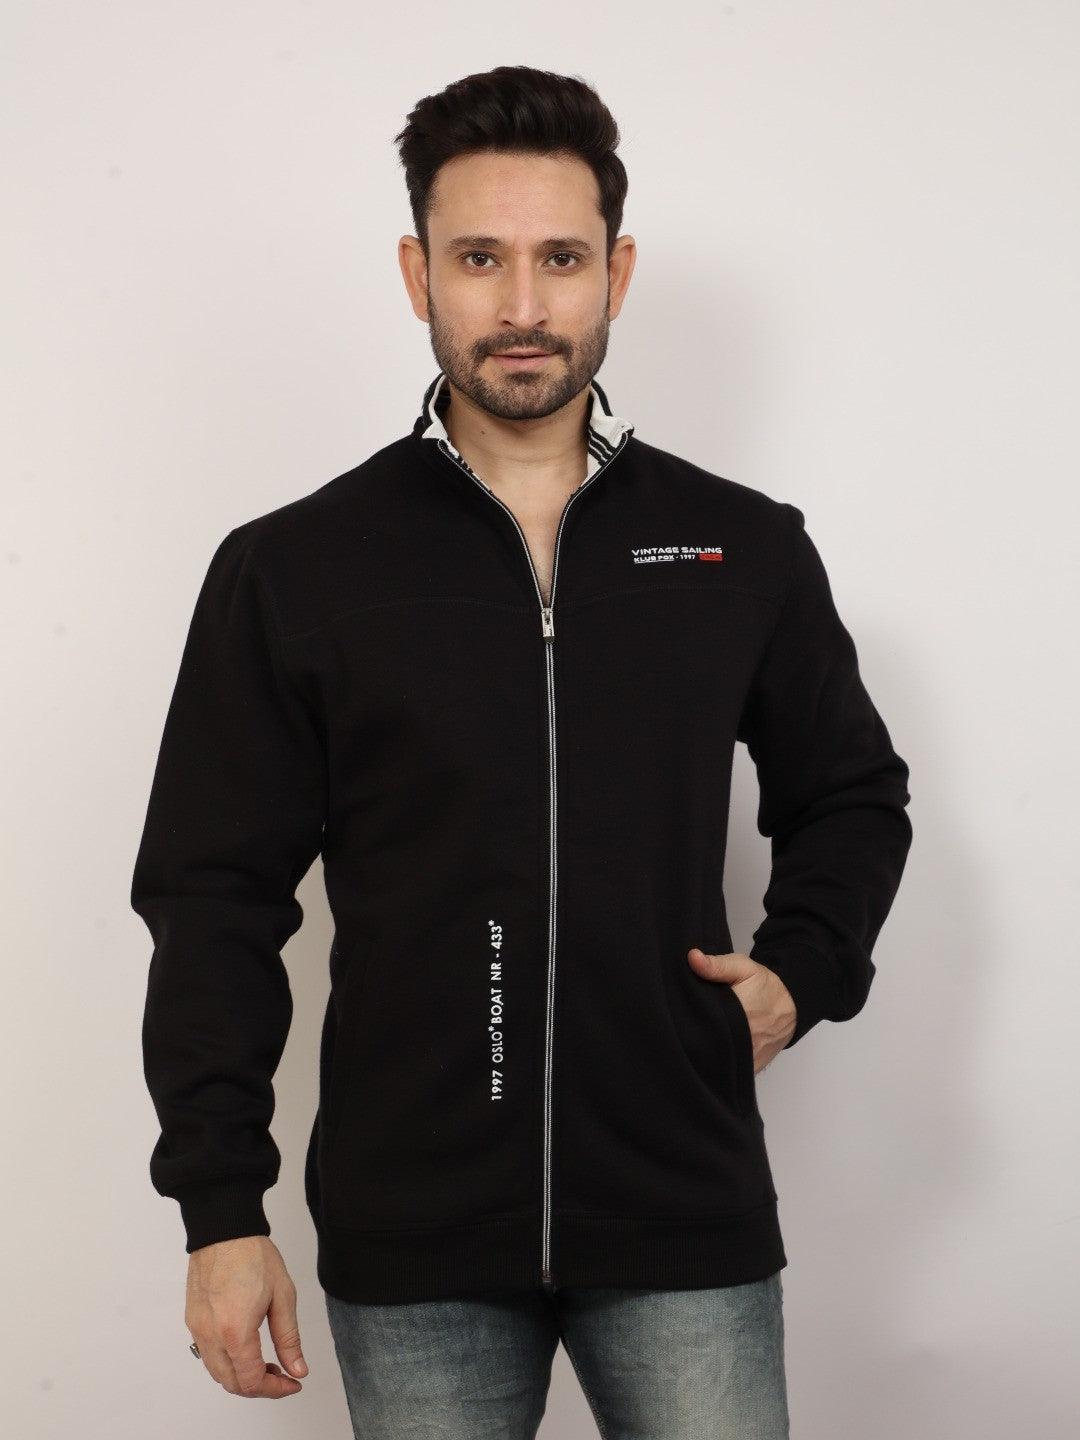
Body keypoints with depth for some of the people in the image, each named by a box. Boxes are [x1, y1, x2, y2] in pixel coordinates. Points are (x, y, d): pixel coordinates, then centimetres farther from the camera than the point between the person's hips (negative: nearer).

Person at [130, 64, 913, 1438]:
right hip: (411, 1240, -1)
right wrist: (220, 1211, -3)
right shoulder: (290, 572, 1)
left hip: (685, 1220, 1)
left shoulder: (747, 550, 5)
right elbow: (215, 899, 1)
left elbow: (851, 795, 19)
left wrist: (800, 970, 1)